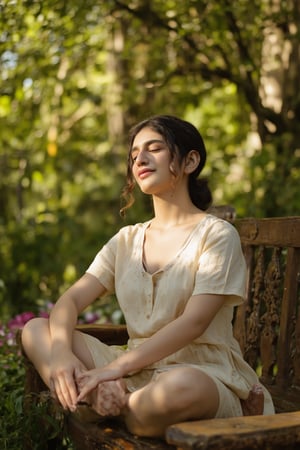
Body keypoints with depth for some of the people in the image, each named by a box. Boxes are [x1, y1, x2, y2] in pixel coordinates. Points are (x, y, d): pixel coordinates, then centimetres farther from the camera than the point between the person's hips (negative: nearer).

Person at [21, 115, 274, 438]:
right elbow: (70, 301, 4)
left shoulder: (216, 235, -5)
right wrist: (61, 352, -19)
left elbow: (193, 323, -17)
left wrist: (115, 368, -25)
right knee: (36, 330, -11)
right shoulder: (127, 240, 13)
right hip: (137, 370, 6)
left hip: (202, 372, -5)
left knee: (177, 388, -42)